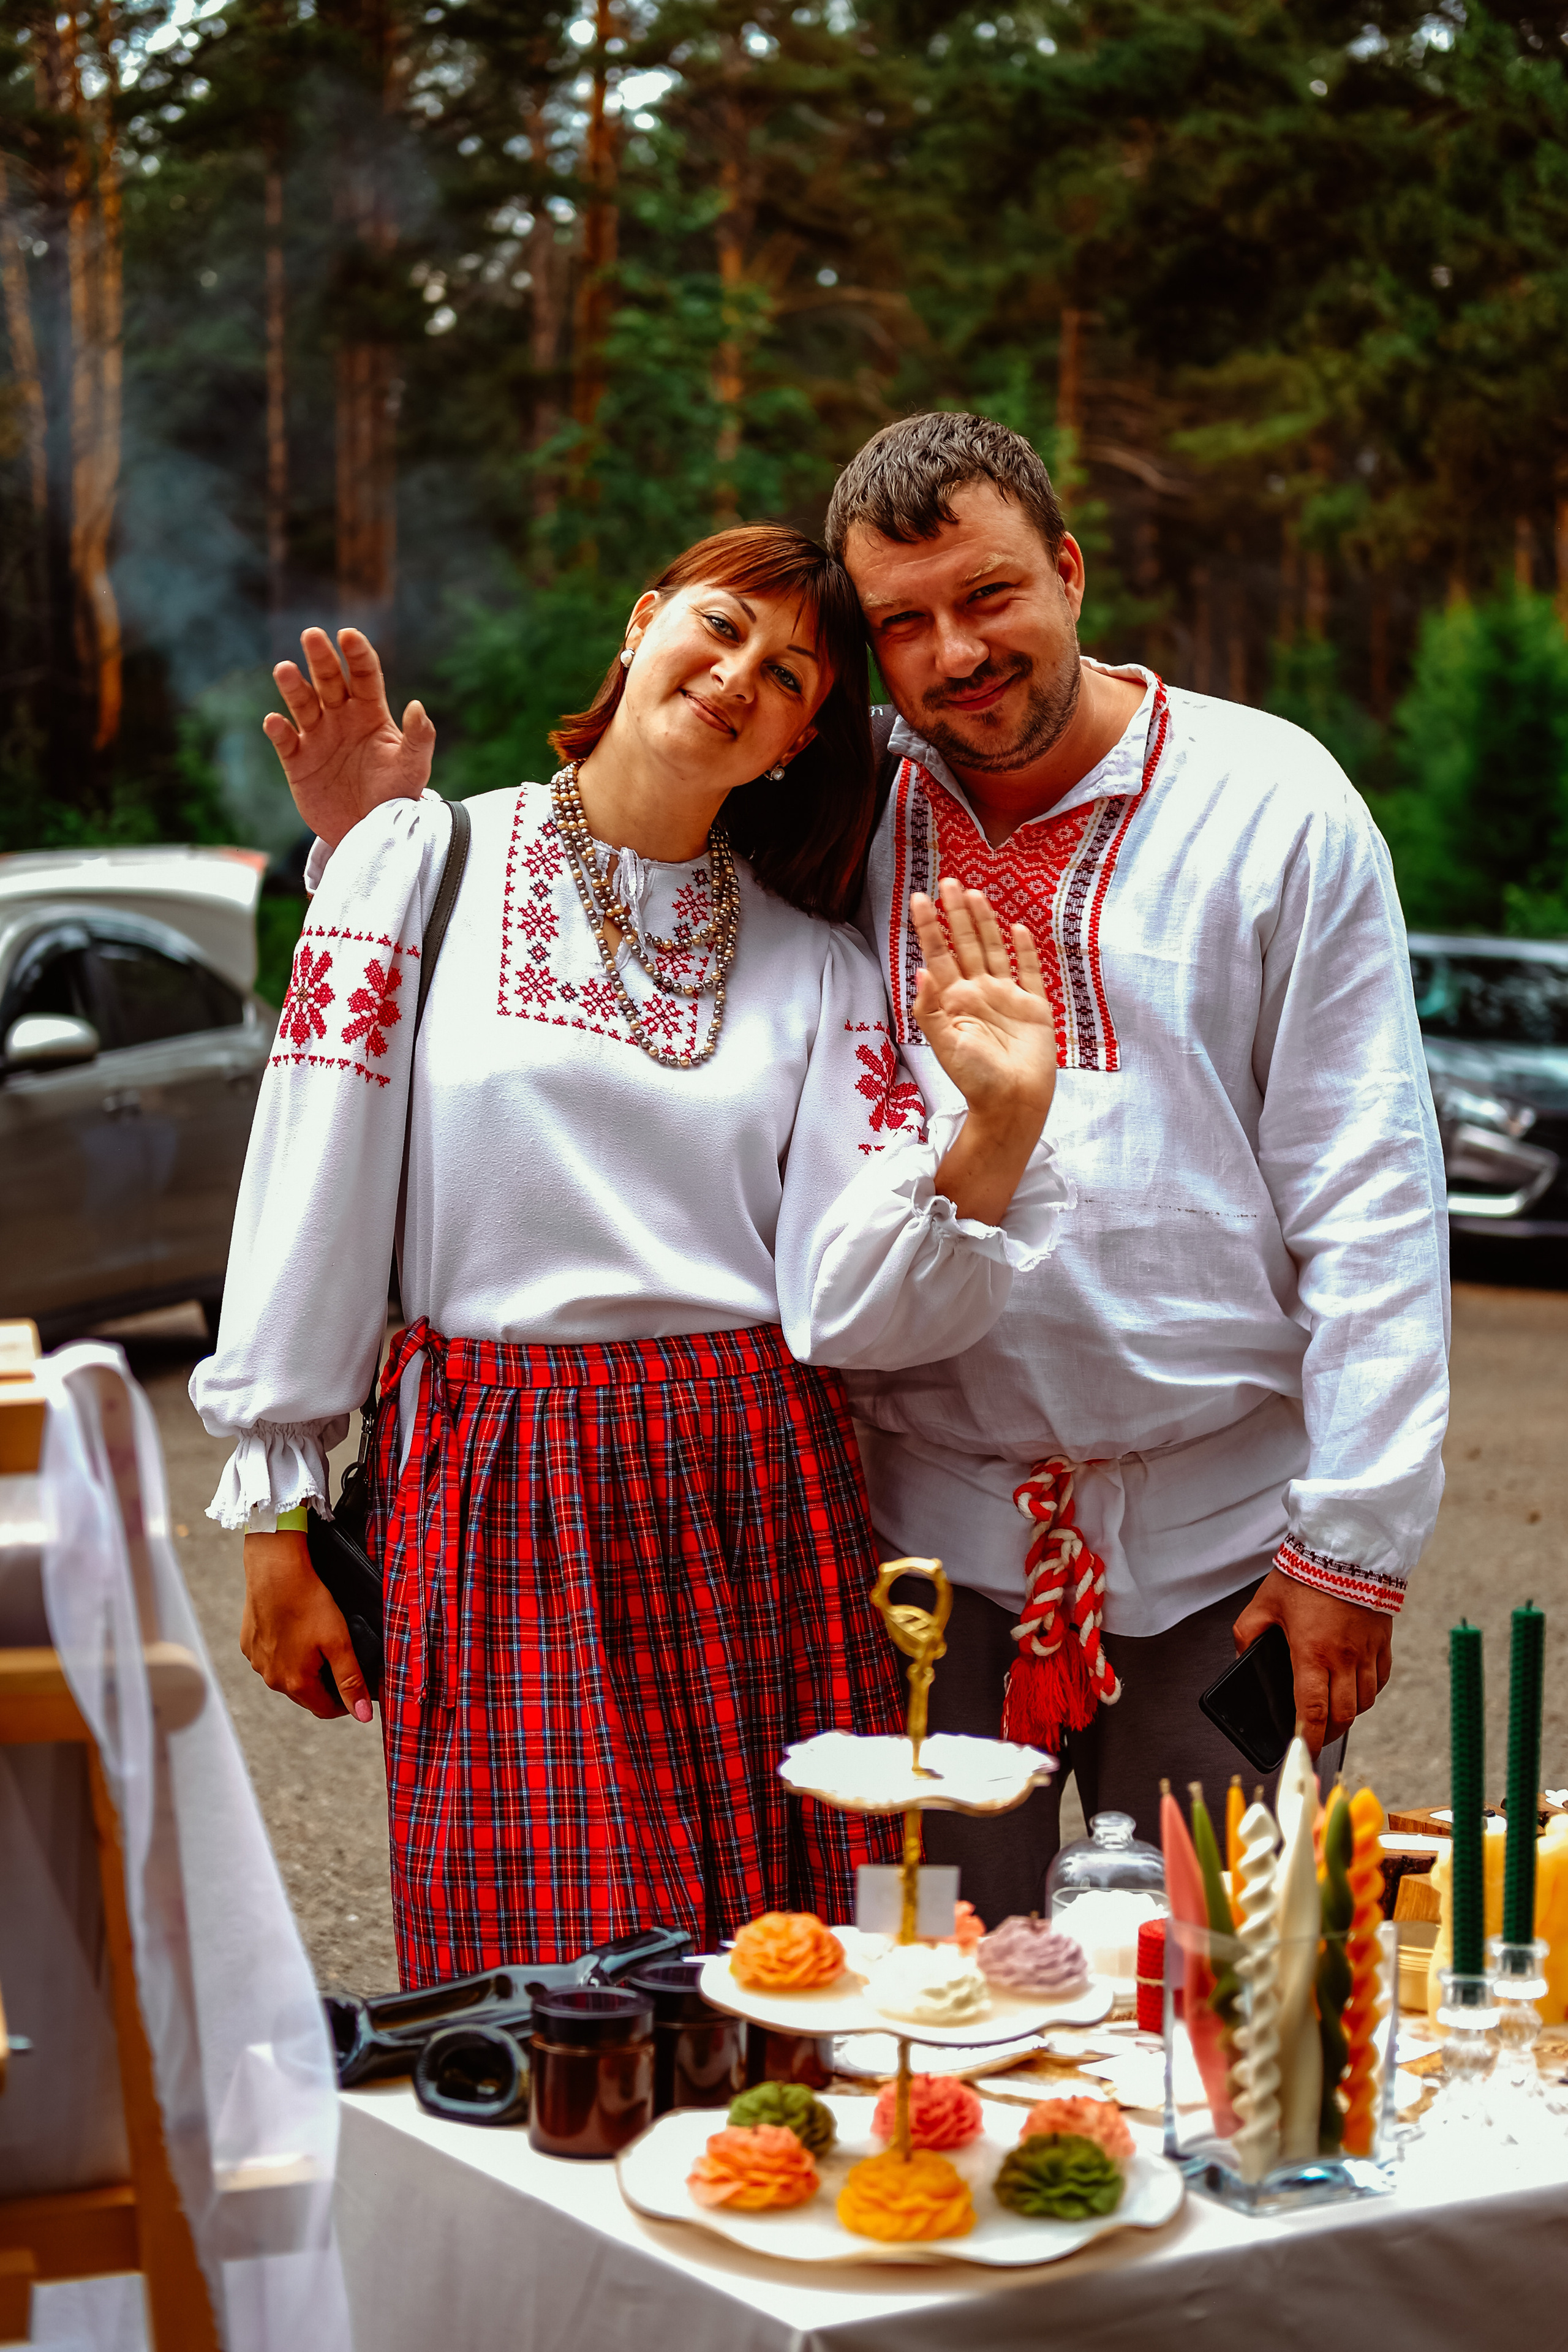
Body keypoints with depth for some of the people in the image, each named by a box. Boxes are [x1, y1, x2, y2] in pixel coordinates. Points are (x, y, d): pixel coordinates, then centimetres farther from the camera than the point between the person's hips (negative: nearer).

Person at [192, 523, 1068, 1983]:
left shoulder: (817, 968, 9)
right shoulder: (425, 858, 3)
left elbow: (851, 1312, -1)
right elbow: (311, 1187, 3)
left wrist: (1000, 1123, -16)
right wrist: (276, 1513, 2)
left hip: (757, 1507, 2)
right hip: (500, 1508, -2)